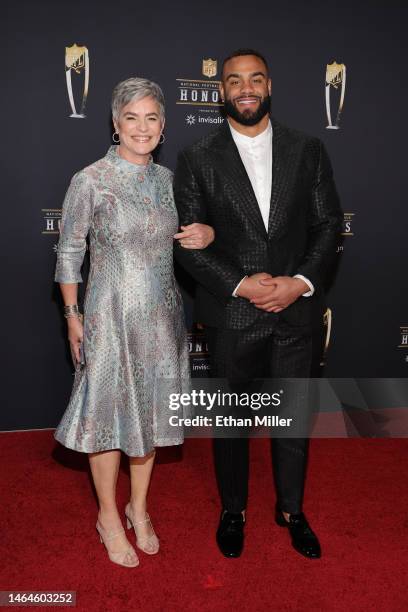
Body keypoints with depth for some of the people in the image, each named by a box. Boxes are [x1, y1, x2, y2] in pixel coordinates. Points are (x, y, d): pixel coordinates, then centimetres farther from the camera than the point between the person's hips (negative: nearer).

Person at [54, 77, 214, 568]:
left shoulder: (167, 180, 4)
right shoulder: (90, 180, -9)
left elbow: (194, 227, 17)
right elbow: (69, 253, -4)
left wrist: (208, 233, -6)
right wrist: (72, 317, -4)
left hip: (162, 316, 5)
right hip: (111, 315, -4)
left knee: (149, 410, 15)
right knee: (109, 412, 7)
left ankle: (138, 508, 36)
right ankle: (108, 516, 30)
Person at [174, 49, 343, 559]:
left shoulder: (308, 150, 4)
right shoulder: (197, 159, -2)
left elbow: (327, 223, 3)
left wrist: (301, 282, -12)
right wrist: (240, 285, -16)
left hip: (294, 310, 2)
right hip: (230, 315, -1)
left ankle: (291, 509, 38)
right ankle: (233, 510, 37)